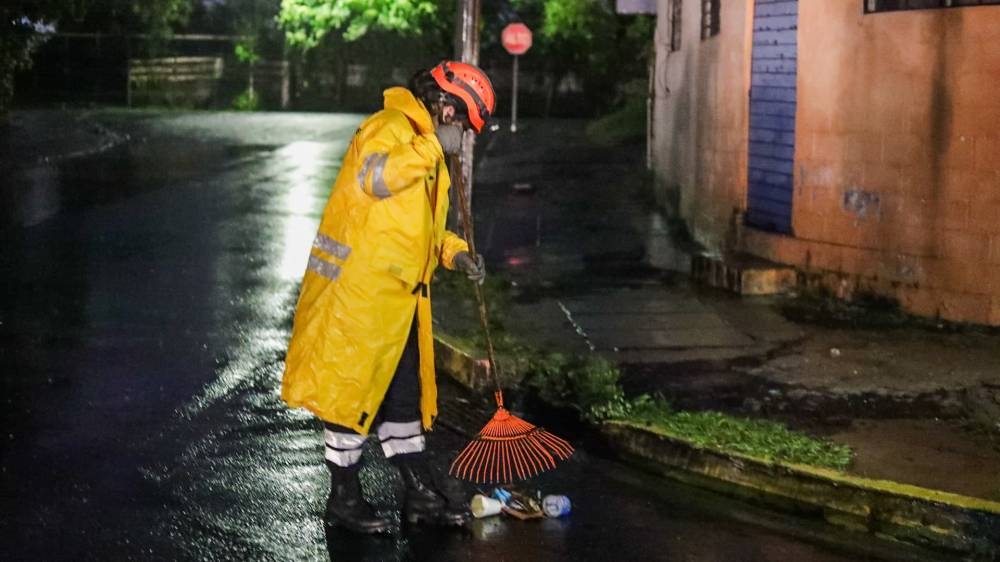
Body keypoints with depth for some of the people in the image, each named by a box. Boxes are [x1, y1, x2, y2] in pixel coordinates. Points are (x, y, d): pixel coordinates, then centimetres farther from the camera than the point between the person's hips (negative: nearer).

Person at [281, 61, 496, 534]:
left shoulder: (425, 147, 19)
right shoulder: (391, 126, -12)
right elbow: (376, 176, -33)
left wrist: (454, 252, 10)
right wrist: (434, 146, -25)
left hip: (398, 300, 10)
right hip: (358, 293, -10)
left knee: (404, 394, 14)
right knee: (352, 392, 0)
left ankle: (420, 495, 22)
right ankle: (344, 500, 10)